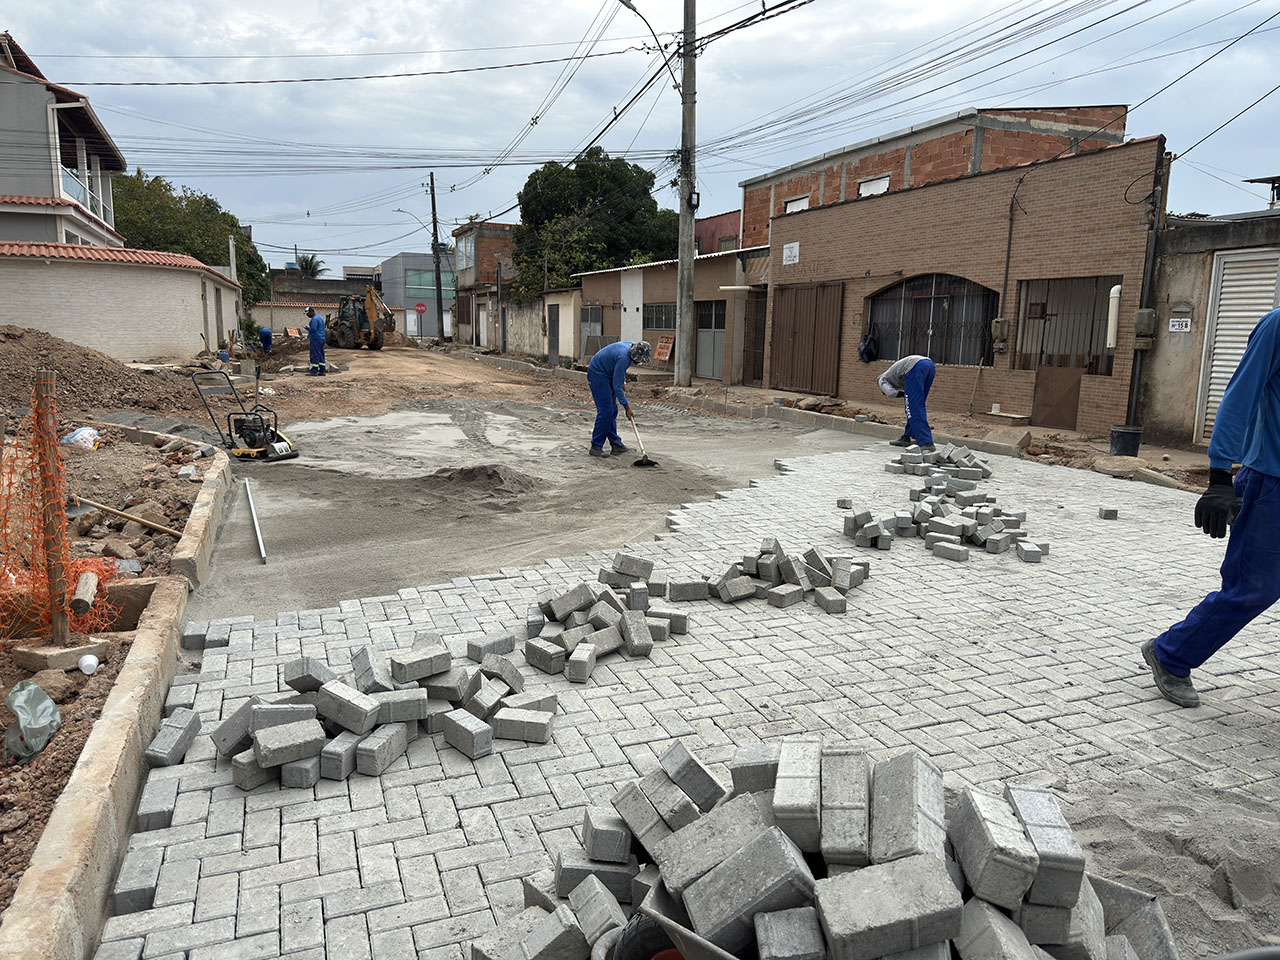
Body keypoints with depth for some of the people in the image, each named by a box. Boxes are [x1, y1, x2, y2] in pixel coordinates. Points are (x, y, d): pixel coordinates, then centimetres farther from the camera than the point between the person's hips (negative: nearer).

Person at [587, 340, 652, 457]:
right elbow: (617, 387, -28)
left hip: (607, 373, 10)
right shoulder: (623, 358, -33)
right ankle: (596, 447, -7)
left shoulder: (633, 346, -8)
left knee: (612, 411, 8)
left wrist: (622, 378, 15)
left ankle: (616, 444, 12)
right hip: (597, 374, -10)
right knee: (605, 411, -13)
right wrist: (627, 407, -23)